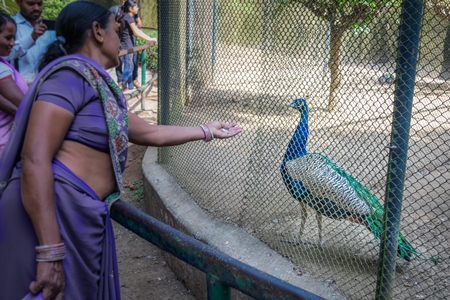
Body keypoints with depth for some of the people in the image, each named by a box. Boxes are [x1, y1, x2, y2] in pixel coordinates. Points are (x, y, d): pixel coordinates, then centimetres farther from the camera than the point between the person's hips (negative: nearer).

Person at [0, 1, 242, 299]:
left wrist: (207, 130, 40)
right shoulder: (73, 73, -10)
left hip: (82, 216, 10)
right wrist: (50, 253, -24)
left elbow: (150, 133, 32)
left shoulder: (98, 86, 18)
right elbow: (35, 160, -20)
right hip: (52, 214, -10)